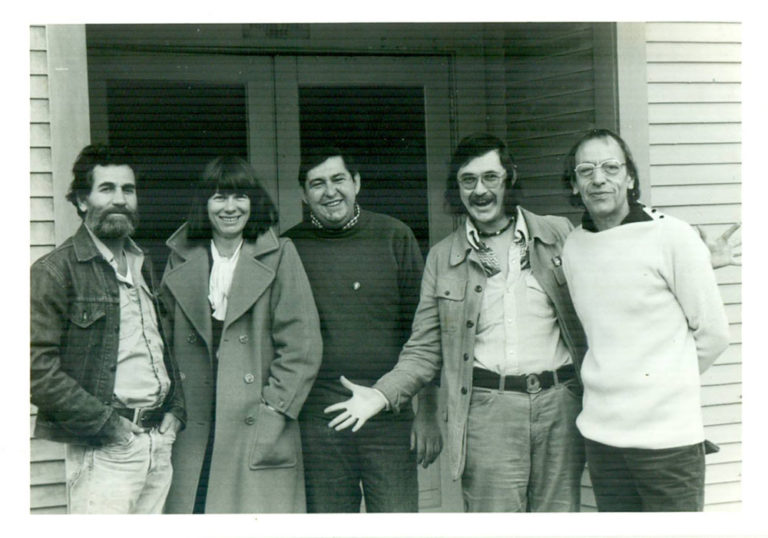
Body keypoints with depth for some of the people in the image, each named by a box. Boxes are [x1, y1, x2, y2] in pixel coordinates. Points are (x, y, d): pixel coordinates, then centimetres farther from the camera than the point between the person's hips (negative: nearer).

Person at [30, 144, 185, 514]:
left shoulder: (142, 265, 17)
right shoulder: (55, 271, -6)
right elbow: (37, 368, -14)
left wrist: (175, 409, 10)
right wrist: (106, 424, -14)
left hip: (159, 441, 6)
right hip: (104, 452, -6)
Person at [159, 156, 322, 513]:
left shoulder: (279, 257, 2)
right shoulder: (182, 261, 12)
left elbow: (302, 347, -1)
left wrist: (274, 412, -7)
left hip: (259, 432, -2)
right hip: (194, 434, 2)